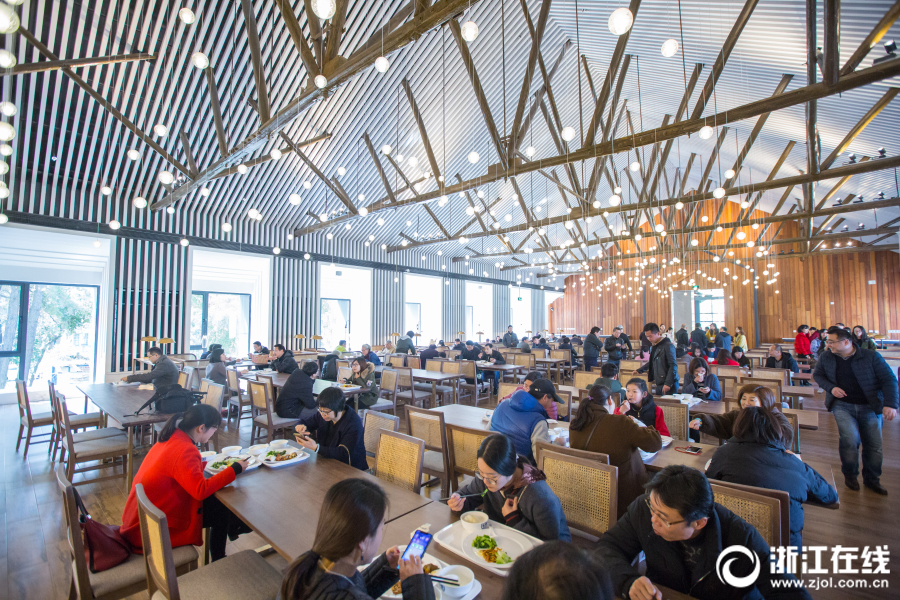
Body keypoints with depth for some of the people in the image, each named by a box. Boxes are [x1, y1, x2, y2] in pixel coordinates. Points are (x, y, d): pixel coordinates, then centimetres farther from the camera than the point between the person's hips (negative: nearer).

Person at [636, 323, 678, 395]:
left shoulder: (668, 345, -10)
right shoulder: (653, 346, 15)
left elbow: (673, 366, -15)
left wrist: (668, 383, -19)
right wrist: (639, 371, 24)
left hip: (668, 384, -7)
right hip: (659, 384, 7)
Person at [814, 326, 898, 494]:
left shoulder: (871, 357, -7)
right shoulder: (826, 357, 0)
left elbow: (889, 380, -7)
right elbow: (817, 374, 13)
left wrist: (890, 404, -19)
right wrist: (830, 387, -7)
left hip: (870, 407, 0)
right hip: (842, 405, 0)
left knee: (874, 444, 5)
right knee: (850, 438, -17)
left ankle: (871, 479, 27)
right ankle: (850, 474, 6)